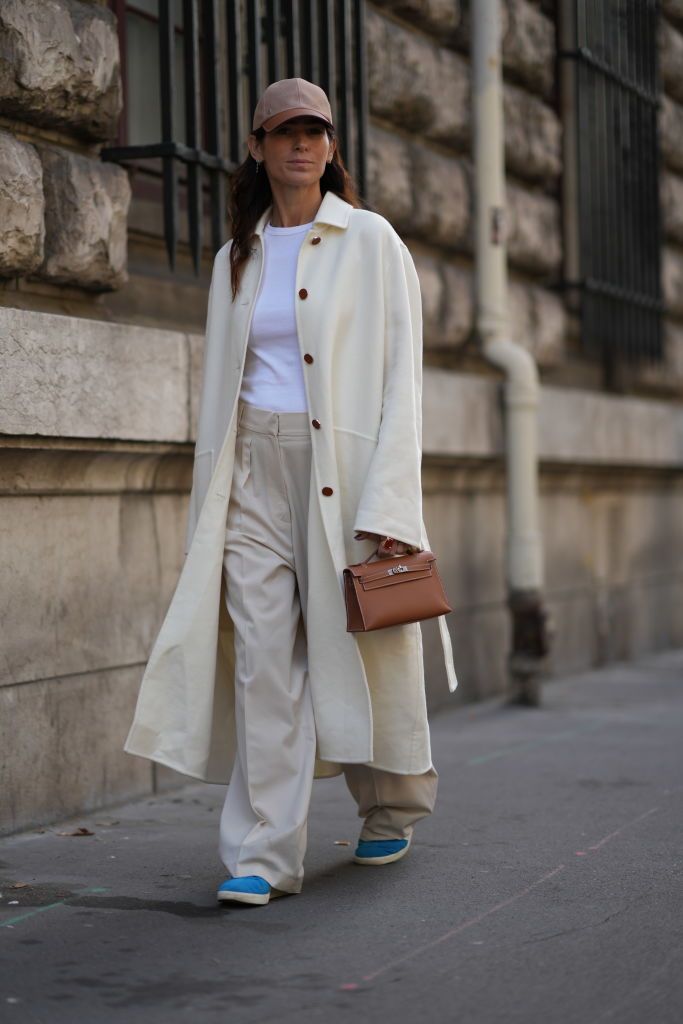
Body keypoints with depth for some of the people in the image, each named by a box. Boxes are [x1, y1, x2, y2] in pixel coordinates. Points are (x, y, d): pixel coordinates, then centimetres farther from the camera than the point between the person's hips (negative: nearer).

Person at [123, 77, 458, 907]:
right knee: (263, 660, -6)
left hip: (345, 464, -3)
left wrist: (387, 504, -13)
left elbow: (401, 374, -4)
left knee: (360, 645, 5)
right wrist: (209, 504, 8)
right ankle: (263, 854, -6)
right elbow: (219, 384, 16)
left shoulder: (371, 243, 2)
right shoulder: (235, 259, 14)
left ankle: (390, 812, 29)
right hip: (254, 471, 3)